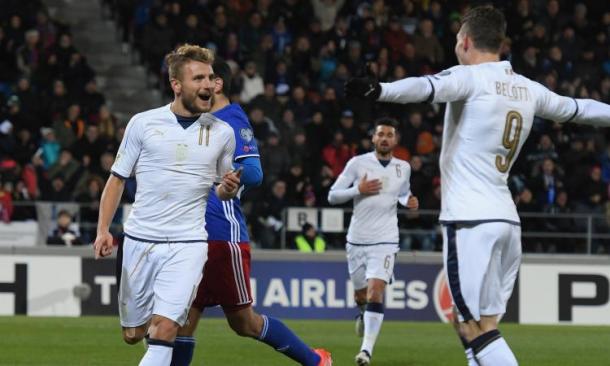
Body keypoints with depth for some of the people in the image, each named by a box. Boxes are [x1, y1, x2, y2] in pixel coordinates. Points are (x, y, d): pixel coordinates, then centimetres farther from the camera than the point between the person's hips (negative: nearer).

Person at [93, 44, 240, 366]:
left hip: (188, 243, -1)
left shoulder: (222, 132, 5)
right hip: (140, 240, 1)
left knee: (163, 330, -18)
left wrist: (228, 189, -6)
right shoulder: (143, 123, 0)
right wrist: (103, 230, -4)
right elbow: (117, 179, 7)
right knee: (132, 335, 10)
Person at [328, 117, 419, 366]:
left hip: (384, 241, -1)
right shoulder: (358, 163, -3)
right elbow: (332, 196, -2)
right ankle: (363, 314, 51)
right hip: (357, 240, 1)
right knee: (361, 294, 13)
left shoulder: (403, 168, 6)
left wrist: (409, 201, 4)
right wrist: (358, 190, -17)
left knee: (375, 292, -19)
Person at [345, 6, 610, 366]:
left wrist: (379, 90, -44)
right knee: (483, 328, 11)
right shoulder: (529, 89, 16)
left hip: (471, 222, -7)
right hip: (508, 221, 7)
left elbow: (427, 87, -26)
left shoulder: (470, 77, -5)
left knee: (477, 331, -10)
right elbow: (575, 109, 33)